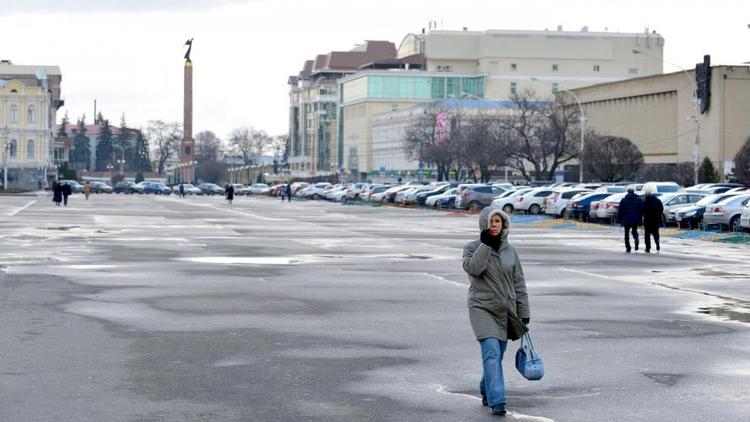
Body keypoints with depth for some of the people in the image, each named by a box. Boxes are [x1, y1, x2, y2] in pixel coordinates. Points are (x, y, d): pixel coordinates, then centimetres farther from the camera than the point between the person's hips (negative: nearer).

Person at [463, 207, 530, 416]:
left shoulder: (509, 250, 8)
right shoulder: (472, 247, 0)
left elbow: (519, 283, 10)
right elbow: (472, 268, -21)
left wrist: (524, 312, 7)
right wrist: (485, 244, -17)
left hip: (505, 310, 4)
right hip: (482, 308, -4)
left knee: (497, 354, 10)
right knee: (492, 352, -17)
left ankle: (486, 391, 33)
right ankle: (497, 401, -21)